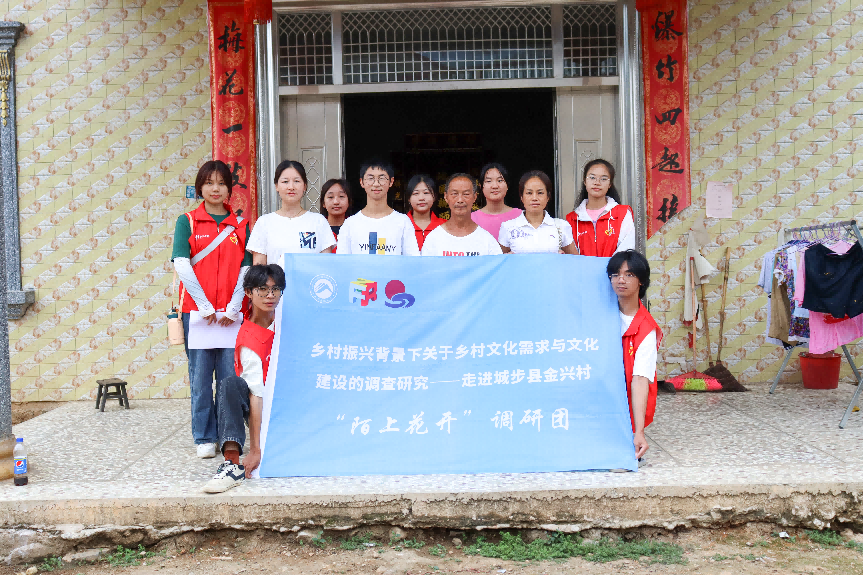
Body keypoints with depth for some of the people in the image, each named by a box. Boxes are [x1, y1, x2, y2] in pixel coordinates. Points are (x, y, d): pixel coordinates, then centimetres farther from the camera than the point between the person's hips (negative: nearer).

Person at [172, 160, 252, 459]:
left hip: (231, 313, 1)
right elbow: (182, 266, -5)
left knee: (231, 375, 2)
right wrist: (205, 307, -13)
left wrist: (232, 308, -8)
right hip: (196, 310, -1)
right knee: (201, 376, 3)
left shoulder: (240, 224, 10)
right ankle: (204, 438, 14)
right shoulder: (187, 222, 4)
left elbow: (245, 269, 4)